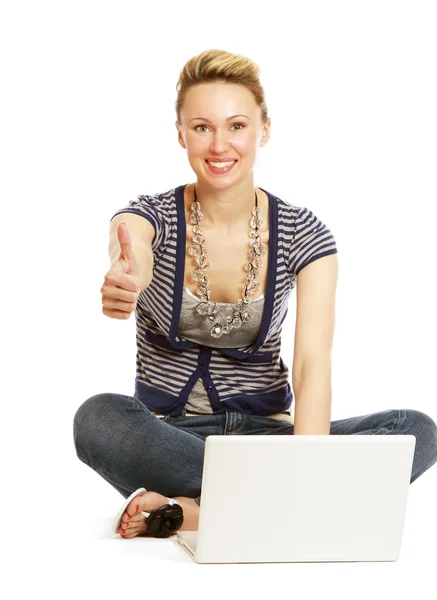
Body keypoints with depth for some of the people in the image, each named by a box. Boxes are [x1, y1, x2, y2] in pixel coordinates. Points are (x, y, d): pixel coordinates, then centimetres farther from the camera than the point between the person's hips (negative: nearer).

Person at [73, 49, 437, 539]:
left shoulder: (303, 234, -4)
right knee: (98, 419, -35)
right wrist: (126, 276, -60)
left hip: (265, 431, 2)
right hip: (167, 435, -2)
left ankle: (190, 509, -29)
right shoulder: (153, 217, -7)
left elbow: (313, 362, -16)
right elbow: (130, 254, -34)